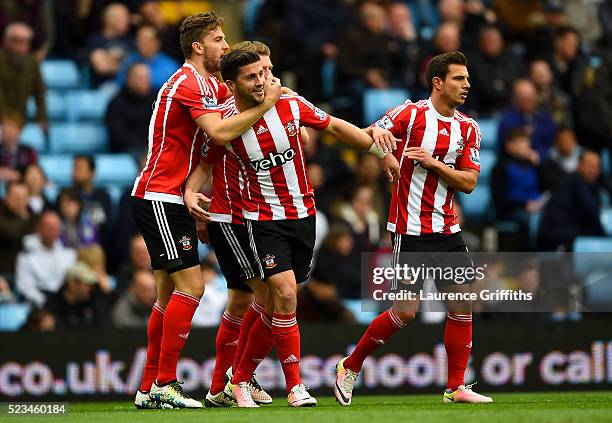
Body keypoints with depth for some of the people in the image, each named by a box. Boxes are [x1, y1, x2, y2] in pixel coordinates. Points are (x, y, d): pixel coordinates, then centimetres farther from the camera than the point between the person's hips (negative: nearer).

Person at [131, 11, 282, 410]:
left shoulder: (210, 85, 16)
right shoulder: (189, 84, -15)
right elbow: (220, 131, -29)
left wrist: (272, 90, 10)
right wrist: (264, 105, -25)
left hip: (172, 200, 10)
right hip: (160, 198, -10)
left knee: (171, 294, 10)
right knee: (190, 286, -14)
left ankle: (149, 389, 12)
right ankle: (165, 384, -12)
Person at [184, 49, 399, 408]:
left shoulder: (290, 105, -8)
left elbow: (337, 127, 6)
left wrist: (381, 152, 10)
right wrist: (191, 192, -15)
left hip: (303, 213, 3)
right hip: (264, 219, -3)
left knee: (277, 307, 6)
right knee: (285, 294, -18)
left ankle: (241, 380, 20)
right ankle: (295, 386, -7)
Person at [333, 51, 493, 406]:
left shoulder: (468, 129, 7)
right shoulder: (411, 114, -7)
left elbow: (469, 182, 1)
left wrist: (434, 163, -13)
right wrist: (378, 136, -32)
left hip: (447, 229, 6)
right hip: (410, 229, -6)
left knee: (463, 303, 0)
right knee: (406, 311, -7)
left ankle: (456, 387, 8)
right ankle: (350, 368, 12)